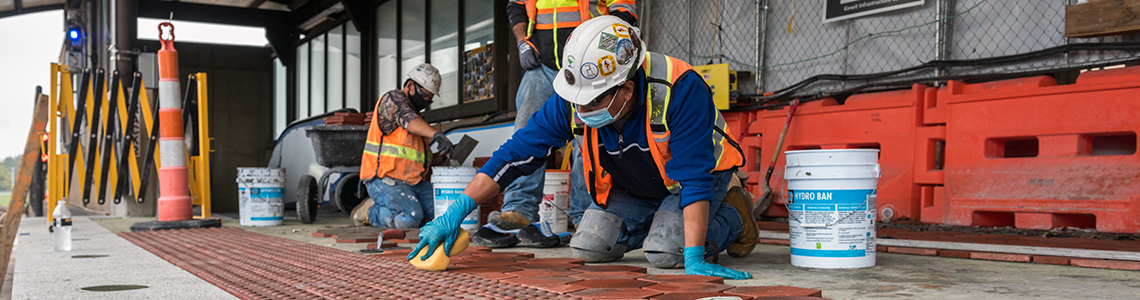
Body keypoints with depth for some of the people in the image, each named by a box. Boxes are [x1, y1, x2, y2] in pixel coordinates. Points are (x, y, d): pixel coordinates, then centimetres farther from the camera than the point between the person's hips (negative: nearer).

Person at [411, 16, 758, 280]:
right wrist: (455, 212, -28)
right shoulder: (571, 101, -26)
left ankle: (732, 216, 5)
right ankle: (661, 221, 19)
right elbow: (516, 153, -21)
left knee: (664, 252, -25)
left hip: (702, 170, -5)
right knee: (589, 247, -8)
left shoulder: (681, 90, -40)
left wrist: (693, 259, -46)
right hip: (634, 185, 5)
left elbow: (694, 178, -40)